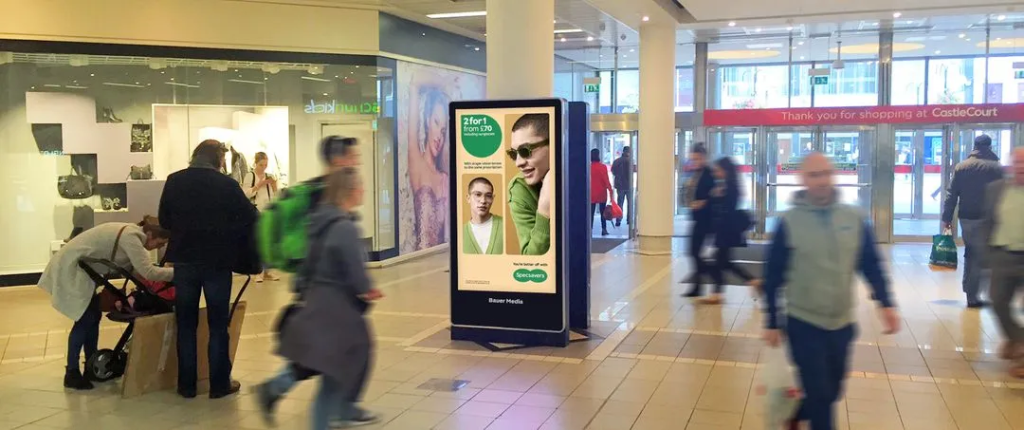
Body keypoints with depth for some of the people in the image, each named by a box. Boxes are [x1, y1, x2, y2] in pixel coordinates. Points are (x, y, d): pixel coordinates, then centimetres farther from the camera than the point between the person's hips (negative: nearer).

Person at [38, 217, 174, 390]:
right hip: (70, 267, -10)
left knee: (93, 316, 10)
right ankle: (71, 374, 0)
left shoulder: (132, 234, 3)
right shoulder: (130, 236, -26)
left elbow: (141, 267, 4)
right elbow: (148, 272, -33)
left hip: (80, 267, 10)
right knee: (85, 320, -8)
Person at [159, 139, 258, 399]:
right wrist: (228, 237, 12)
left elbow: (164, 221, 7)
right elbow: (250, 218, -5)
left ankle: (186, 385, 17)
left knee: (186, 324, 12)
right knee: (218, 325, 6)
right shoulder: (227, 184, -9)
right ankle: (220, 384, 10)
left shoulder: (174, 181, 0)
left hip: (184, 260, 3)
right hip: (218, 261, -3)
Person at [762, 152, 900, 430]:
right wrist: (772, 323, -3)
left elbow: (871, 265, 5)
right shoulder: (789, 222, -10)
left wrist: (886, 303, -6)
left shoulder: (854, 218, -2)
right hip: (803, 323, -4)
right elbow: (774, 276, -5)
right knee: (819, 396, -2)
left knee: (832, 392, 17)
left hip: (842, 323, 4)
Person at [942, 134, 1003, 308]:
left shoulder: (961, 167, 4)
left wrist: (947, 218, 5)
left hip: (966, 218, 4)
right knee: (980, 257, 0)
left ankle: (970, 291, 23)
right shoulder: (996, 168, -5)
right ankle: (972, 296, 0)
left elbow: (951, 195, 2)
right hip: (986, 219, -4)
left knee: (970, 255, 17)